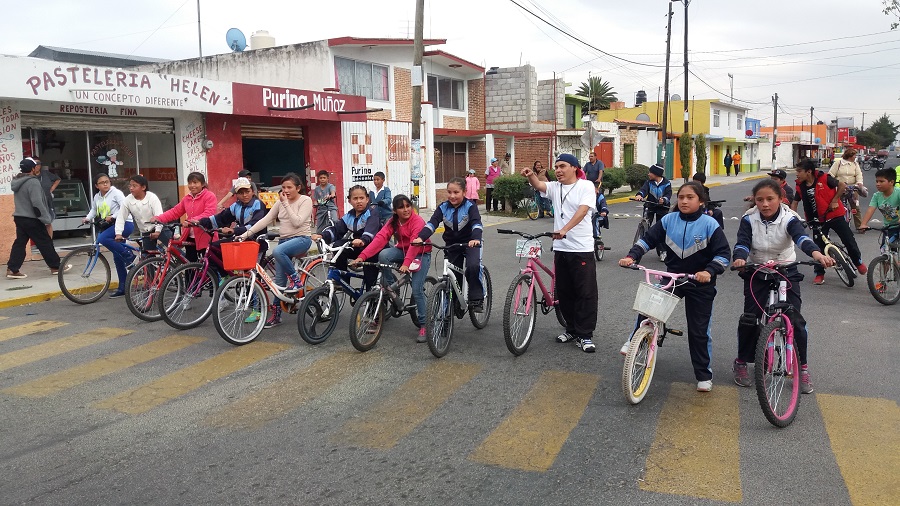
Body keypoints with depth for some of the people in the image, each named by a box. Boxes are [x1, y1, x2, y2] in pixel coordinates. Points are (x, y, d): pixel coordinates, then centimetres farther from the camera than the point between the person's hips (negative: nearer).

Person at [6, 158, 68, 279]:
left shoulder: (17, 182, 12)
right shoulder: (33, 182, -17)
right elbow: (37, 203, -22)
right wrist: (46, 219, -17)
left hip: (19, 217, 9)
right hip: (32, 219, -9)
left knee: (20, 243, 9)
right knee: (45, 243, 2)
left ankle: (12, 269, 5)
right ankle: (56, 266, 10)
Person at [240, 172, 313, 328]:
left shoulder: (305, 200, -6)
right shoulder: (280, 202, 10)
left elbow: (297, 222, -18)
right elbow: (265, 220, 3)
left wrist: (286, 204, -15)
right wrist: (247, 233, -7)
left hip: (301, 239, -6)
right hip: (284, 239, 6)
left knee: (277, 251, -36)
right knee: (279, 279, 2)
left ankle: (295, 280, -16)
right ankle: (275, 314, 11)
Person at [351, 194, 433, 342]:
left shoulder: (418, 221, -24)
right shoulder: (393, 222, -7)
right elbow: (380, 238, -20)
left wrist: (406, 263, -54)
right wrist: (362, 256, -34)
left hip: (421, 254, -5)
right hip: (403, 251, 5)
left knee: (417, 290, -16)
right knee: (383, 255, -26)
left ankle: (423, 325, -1)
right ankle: (391, 288, -7)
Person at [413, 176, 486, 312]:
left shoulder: (470, 207, -14)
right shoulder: (443, 208, -5)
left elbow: (477, 224, -29)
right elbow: (432, 223, -18)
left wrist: (476, 239, -51)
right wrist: (420, 237, -36)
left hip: (470, 244, -4)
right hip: (451, 245, 4)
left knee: (473, 267, -28)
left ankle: (477, 300, -15)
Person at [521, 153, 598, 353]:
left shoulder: (585, 186, -5)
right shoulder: (554, 187, 10)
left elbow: (583, 210, -19)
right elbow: (538, 185, -9)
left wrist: (564, 230, -32)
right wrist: (530, 176, -32)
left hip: (582, 248, -5)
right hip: (560, 248, 6)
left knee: (586, 293, -2)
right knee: (564, 292, 13)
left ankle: (585, 335, 5)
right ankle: (572, 329, 27)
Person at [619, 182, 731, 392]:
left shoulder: (710, 224, -12)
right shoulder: (668, 220, -4)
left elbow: (723, 254, -12)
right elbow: (648, 239, -1)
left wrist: (709, 271, -29)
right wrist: (632, 256, -17)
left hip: (700, 284, -2)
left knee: (699, 331, 4)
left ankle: (704, 374, 19)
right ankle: (634, 341, 7)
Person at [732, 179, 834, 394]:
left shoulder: (789, 218, -16)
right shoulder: (749, 219, -11)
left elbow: (801, 237, -34)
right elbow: (742, 242, -23)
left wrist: (816, 253, -56)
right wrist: (739, 259, -47)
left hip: (786, 272, 0)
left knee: (795, 319, -7)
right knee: (749, 318, -7)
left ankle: (802, 368, 10)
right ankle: (741, 363, 11)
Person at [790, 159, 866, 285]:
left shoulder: (824, 178, -17)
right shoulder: (800, 186, -6)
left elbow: (842, 186, -7)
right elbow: (795, 202, 3)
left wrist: (834, 200, -12)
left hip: (835, 215, -3)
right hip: (819, 220, 3)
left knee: (849, 240, 6)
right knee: (819, 247, 2)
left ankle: (858, 262, 32)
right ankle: (820, 274, 13)